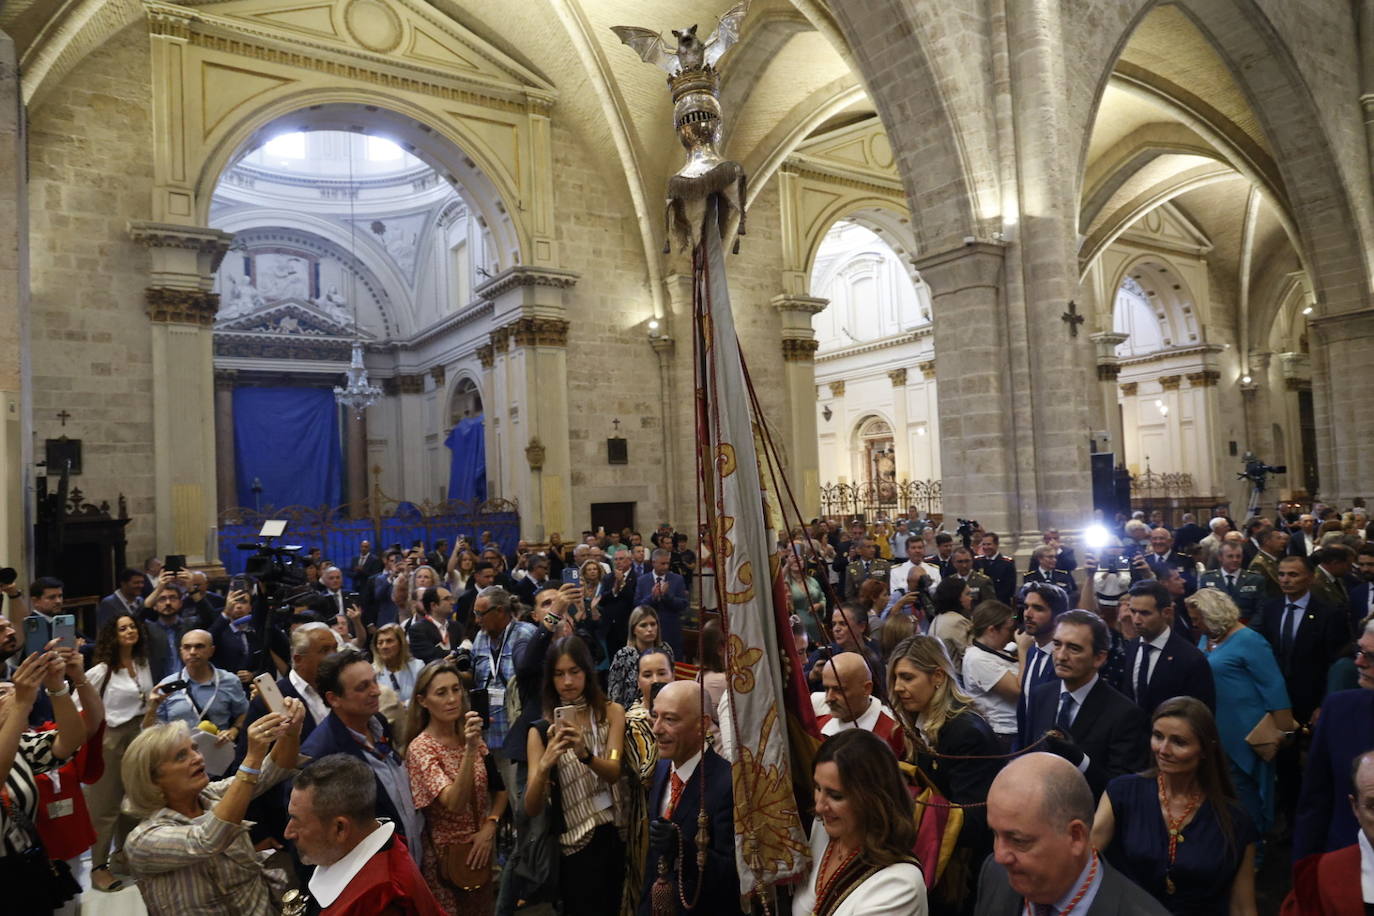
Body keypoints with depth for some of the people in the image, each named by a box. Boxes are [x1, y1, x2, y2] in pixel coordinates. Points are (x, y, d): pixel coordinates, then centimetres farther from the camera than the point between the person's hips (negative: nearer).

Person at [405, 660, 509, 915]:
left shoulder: (471, 736, -1)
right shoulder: (420, 748, -18)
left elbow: (499, 790, 6)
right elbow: (455, 804, -31)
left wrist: (489, 828, -10)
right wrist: (470, 750, -42)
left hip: (480, 849, 5)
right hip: (444, 856, -5)